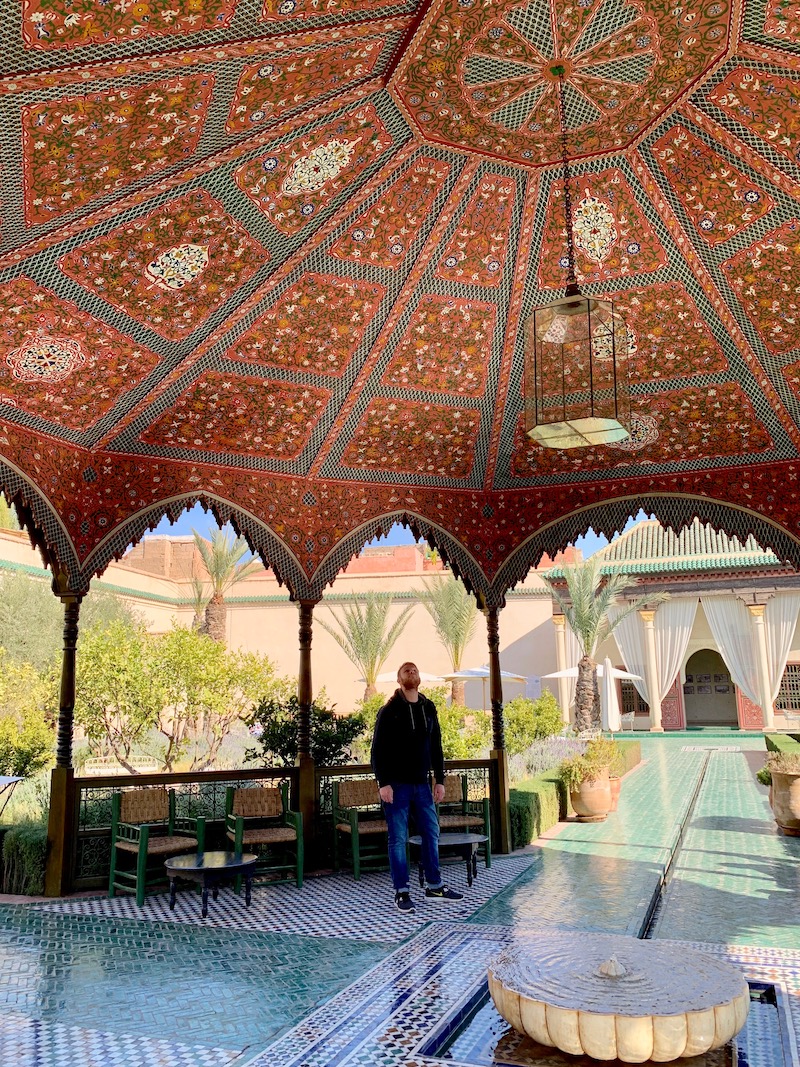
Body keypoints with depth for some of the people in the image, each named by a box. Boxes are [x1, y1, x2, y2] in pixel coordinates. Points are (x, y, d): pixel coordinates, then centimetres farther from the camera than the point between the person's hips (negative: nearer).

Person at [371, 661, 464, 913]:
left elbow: (436, 747, 13)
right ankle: (402, 892, 10)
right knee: (399, 839, 1)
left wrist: (440, 780, 8)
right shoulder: (389, 711, -7)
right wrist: (383, 783, -16)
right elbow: (378, 749, -9)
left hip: (422, 784, 5)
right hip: (397, 785, -5)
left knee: (431, 834, 10)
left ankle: (434, 886, 23)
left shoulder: (429, 708, 8)